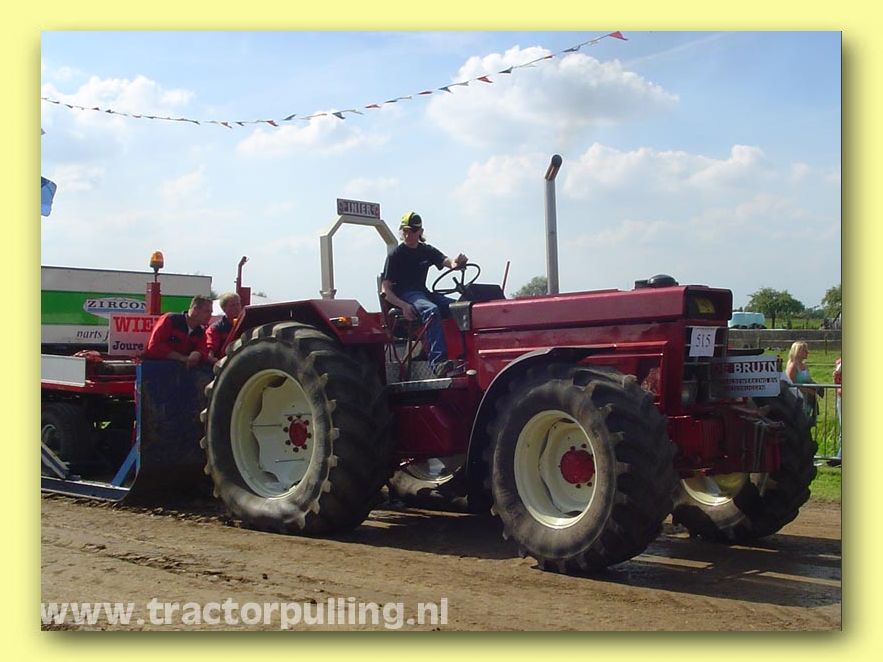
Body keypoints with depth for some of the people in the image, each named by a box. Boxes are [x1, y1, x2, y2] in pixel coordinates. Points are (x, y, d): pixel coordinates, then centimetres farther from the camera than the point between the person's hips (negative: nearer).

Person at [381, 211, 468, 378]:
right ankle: (438, 361, -48)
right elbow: (385, 289, -5)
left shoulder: (427, 251, 16)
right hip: (405, 295, -6)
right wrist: (403, 306, -21)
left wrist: (456, 262, -29)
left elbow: (446, 261, -3)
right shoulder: (396, 255, 1)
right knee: (431, 311, -37)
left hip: (423, 292, 6)